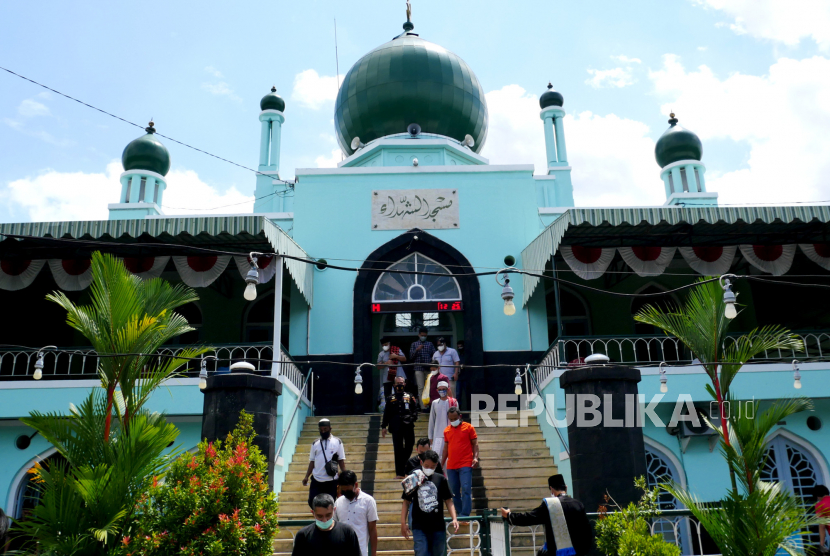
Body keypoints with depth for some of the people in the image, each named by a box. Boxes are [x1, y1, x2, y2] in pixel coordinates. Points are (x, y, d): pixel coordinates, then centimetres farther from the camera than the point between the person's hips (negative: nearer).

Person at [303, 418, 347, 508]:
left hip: (331, 480, -2)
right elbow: (312, 461, 10)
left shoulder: (337, 442, 2)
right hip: (316, 480, 2)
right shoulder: (315, 443, 8)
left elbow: (341, 460, 1)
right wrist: (306, 476, 0)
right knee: (312, 502, -1)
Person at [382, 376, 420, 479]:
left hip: (408, 426, 0)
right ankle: (399, 473, 2)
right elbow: (386, 413, 14)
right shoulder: (391, 399, 13)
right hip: (396, 427, 0)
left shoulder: (410, 397, 11)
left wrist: (413, 417, -12)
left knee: (409, 447, 1)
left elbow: (415, 409, 7)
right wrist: (383, 426, 9)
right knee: (398, 450, 0)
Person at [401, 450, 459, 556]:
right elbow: (406, 502, 5)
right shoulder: (413, 480, 0)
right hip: (419, 527, -1)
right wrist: (403, 522, -1)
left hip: (438, 527, 1)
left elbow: (448, 500, 6)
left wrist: (454, 518, -6)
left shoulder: (441, 479, 2)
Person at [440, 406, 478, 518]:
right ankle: (457, 514, 19)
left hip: (465, 465, -4)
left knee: (466, 489, -10)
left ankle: (465, 514, -7)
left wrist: (475, 457, -13)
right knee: (454, 491, 8)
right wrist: (441, 464, 17)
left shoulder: (468, 428, 1)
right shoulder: (447, 430, 12)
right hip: (451, 466, 4)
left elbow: (475, 444, 1)